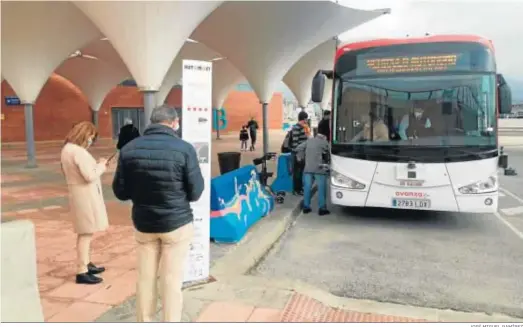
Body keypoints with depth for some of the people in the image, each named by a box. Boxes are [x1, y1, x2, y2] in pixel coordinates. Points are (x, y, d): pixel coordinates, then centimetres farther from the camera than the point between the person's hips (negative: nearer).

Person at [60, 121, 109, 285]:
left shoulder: (67, 149, 11)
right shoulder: (78, 151, -21)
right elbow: (90, 176, -23)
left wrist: (96, 164, 6)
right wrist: (101, 166, -8)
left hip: (81, 194, 11)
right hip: (86, 195, -11)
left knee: (86, 232, 20)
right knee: (86, 233, -5)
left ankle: (86, 264, 32)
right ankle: (82, 272, 0)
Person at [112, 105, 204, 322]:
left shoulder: (129, 149, -5)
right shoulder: (184, 149, -15)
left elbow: (120, 191, 1)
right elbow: (195, 192, -9)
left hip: (143, 223, 3)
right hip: (177, 223, -3)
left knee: (145, 278, 17)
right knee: (172, 281, 8)